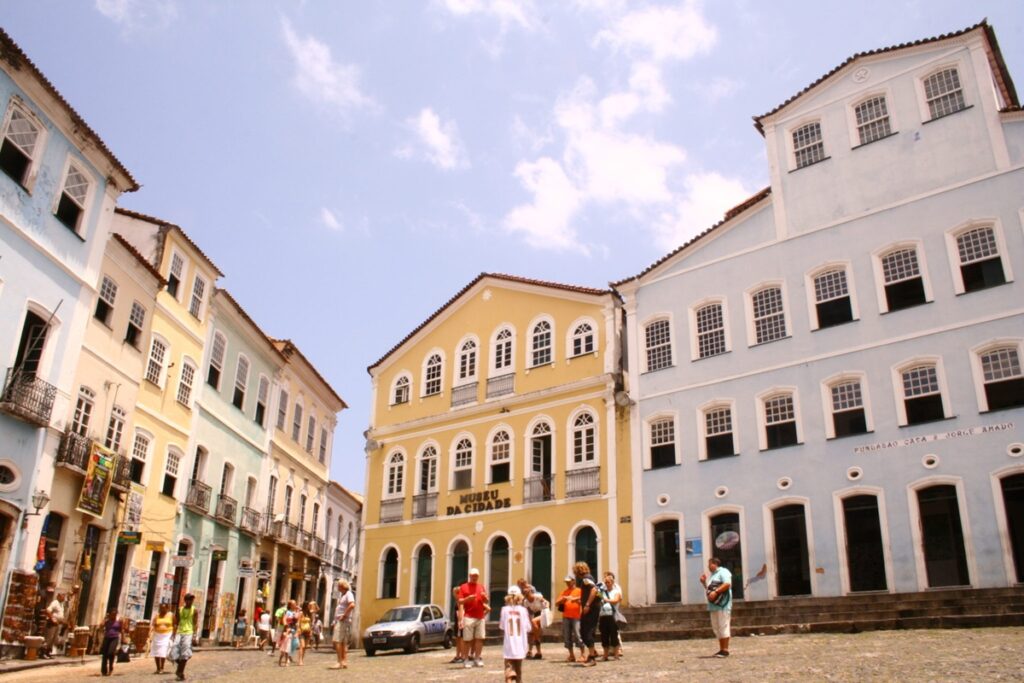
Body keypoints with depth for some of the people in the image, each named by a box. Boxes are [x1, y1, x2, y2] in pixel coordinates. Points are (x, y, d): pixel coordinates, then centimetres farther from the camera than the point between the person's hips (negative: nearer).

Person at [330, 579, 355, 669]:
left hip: (343, 621, -10)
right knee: (343, 642, 9)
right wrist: (336, 619, 17)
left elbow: (352, 605, -28)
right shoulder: (341, 595, 19)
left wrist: (344, 615, -22)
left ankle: (340, 662, -13)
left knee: (337, 641, -14)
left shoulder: (348, 594, -10)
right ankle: (345, 662, 12)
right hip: (338, 621, 10)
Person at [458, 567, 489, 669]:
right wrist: (468, 598, -18)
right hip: (468, 617, -4)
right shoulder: (463, 587, 3)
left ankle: (477, 658, 10)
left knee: (480, 638, 1)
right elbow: (460, 601, 0)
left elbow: (486, 602, 15)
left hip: (480, 617, 4)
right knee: (467, 639, -4)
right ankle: (467, 659, 4)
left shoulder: (481, 587, 15)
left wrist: (484, 597, -6)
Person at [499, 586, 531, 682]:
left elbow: (502, 627, -2)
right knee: (518, 668, 19)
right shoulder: (523, 610, -6)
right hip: (520, 645, 2)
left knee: (509, 666, -2)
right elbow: (528, 628, -4)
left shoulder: (505, 609, -7)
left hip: (509, 645, -2)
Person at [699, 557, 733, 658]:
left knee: (723, 626, -9)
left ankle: (725, 650, -8)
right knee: (716, 628, 9)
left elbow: (727, 584, -20)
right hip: (714, 605, 10)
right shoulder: (713, 575, 24)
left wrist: (715, 592, -24)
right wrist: (704, 583, 14)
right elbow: (710, 589, 29)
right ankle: (721, 649, 13)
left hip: (722, 605, -10)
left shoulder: (723, 572, -4)